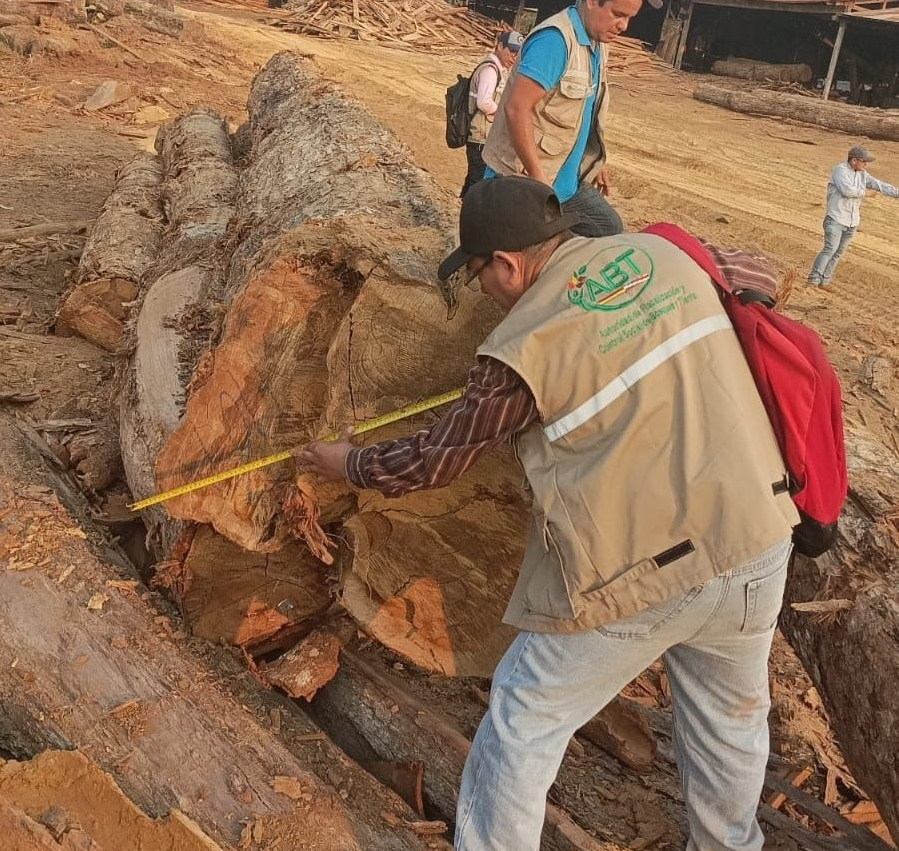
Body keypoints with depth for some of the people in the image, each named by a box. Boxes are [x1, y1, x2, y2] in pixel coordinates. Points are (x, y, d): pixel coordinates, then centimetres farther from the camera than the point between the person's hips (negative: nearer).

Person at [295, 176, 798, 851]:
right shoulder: (663, 252, 3)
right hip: (757, 544, 7)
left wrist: (350, 464, 17)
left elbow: (436, 458, 0)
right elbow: (756, 275, 24)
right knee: (732, 720, 28)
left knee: (523, 727, 14)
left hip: (636, 578, -6)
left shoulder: (523, 348, -13)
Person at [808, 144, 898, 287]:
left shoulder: (862, 174, 10)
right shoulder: (840, 169, -11)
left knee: (838, 252, 7)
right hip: (836, 218, -7)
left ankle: (824, 281, 13)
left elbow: (879, 185, 9)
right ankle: (814, 279, -7)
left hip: (852, 221, 7)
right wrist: (865, 191, -10)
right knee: (830, 249, -13)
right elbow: (847, 190, -24)